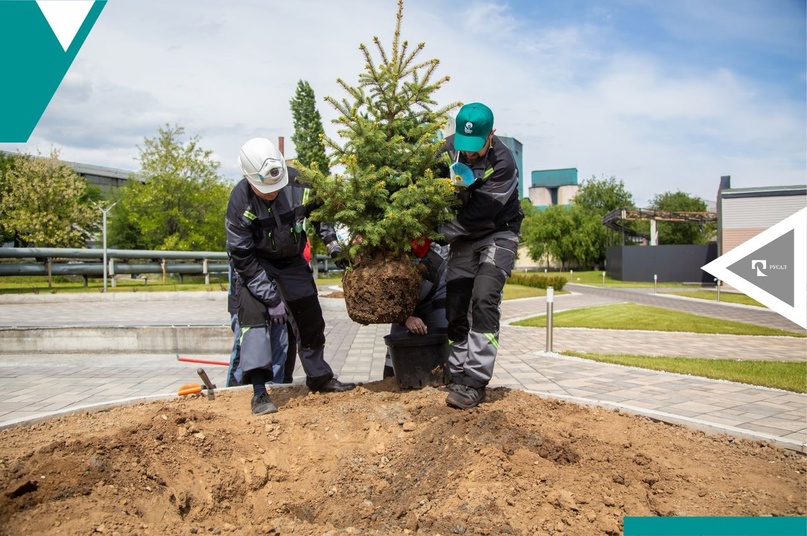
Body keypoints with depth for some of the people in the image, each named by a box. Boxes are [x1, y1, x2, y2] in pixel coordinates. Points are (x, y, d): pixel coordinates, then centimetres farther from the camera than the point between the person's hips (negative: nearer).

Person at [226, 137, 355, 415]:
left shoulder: (297, 182, -22)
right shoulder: (240, 202, -29)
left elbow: (319, 210, 1)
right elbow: (243, 257, -25)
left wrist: (331, 240, -15)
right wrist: (271, 298, -27)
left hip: (292, 260, 4)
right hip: (256, 262, -3)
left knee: (311, 318, 8)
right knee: (254, 315, -23)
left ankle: (319, 377, 27)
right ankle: (259, 392, -20)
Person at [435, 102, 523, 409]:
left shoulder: (503, 163, -26)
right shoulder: (448, 149, -10)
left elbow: (479, 215, -27)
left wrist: (438, 233, -26)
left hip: (498, 235, -5)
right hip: (464, 237, 5)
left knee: (484, 300, -21)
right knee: (455, 305, 1)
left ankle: (475, 382, -18)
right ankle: (459, 377, 11)